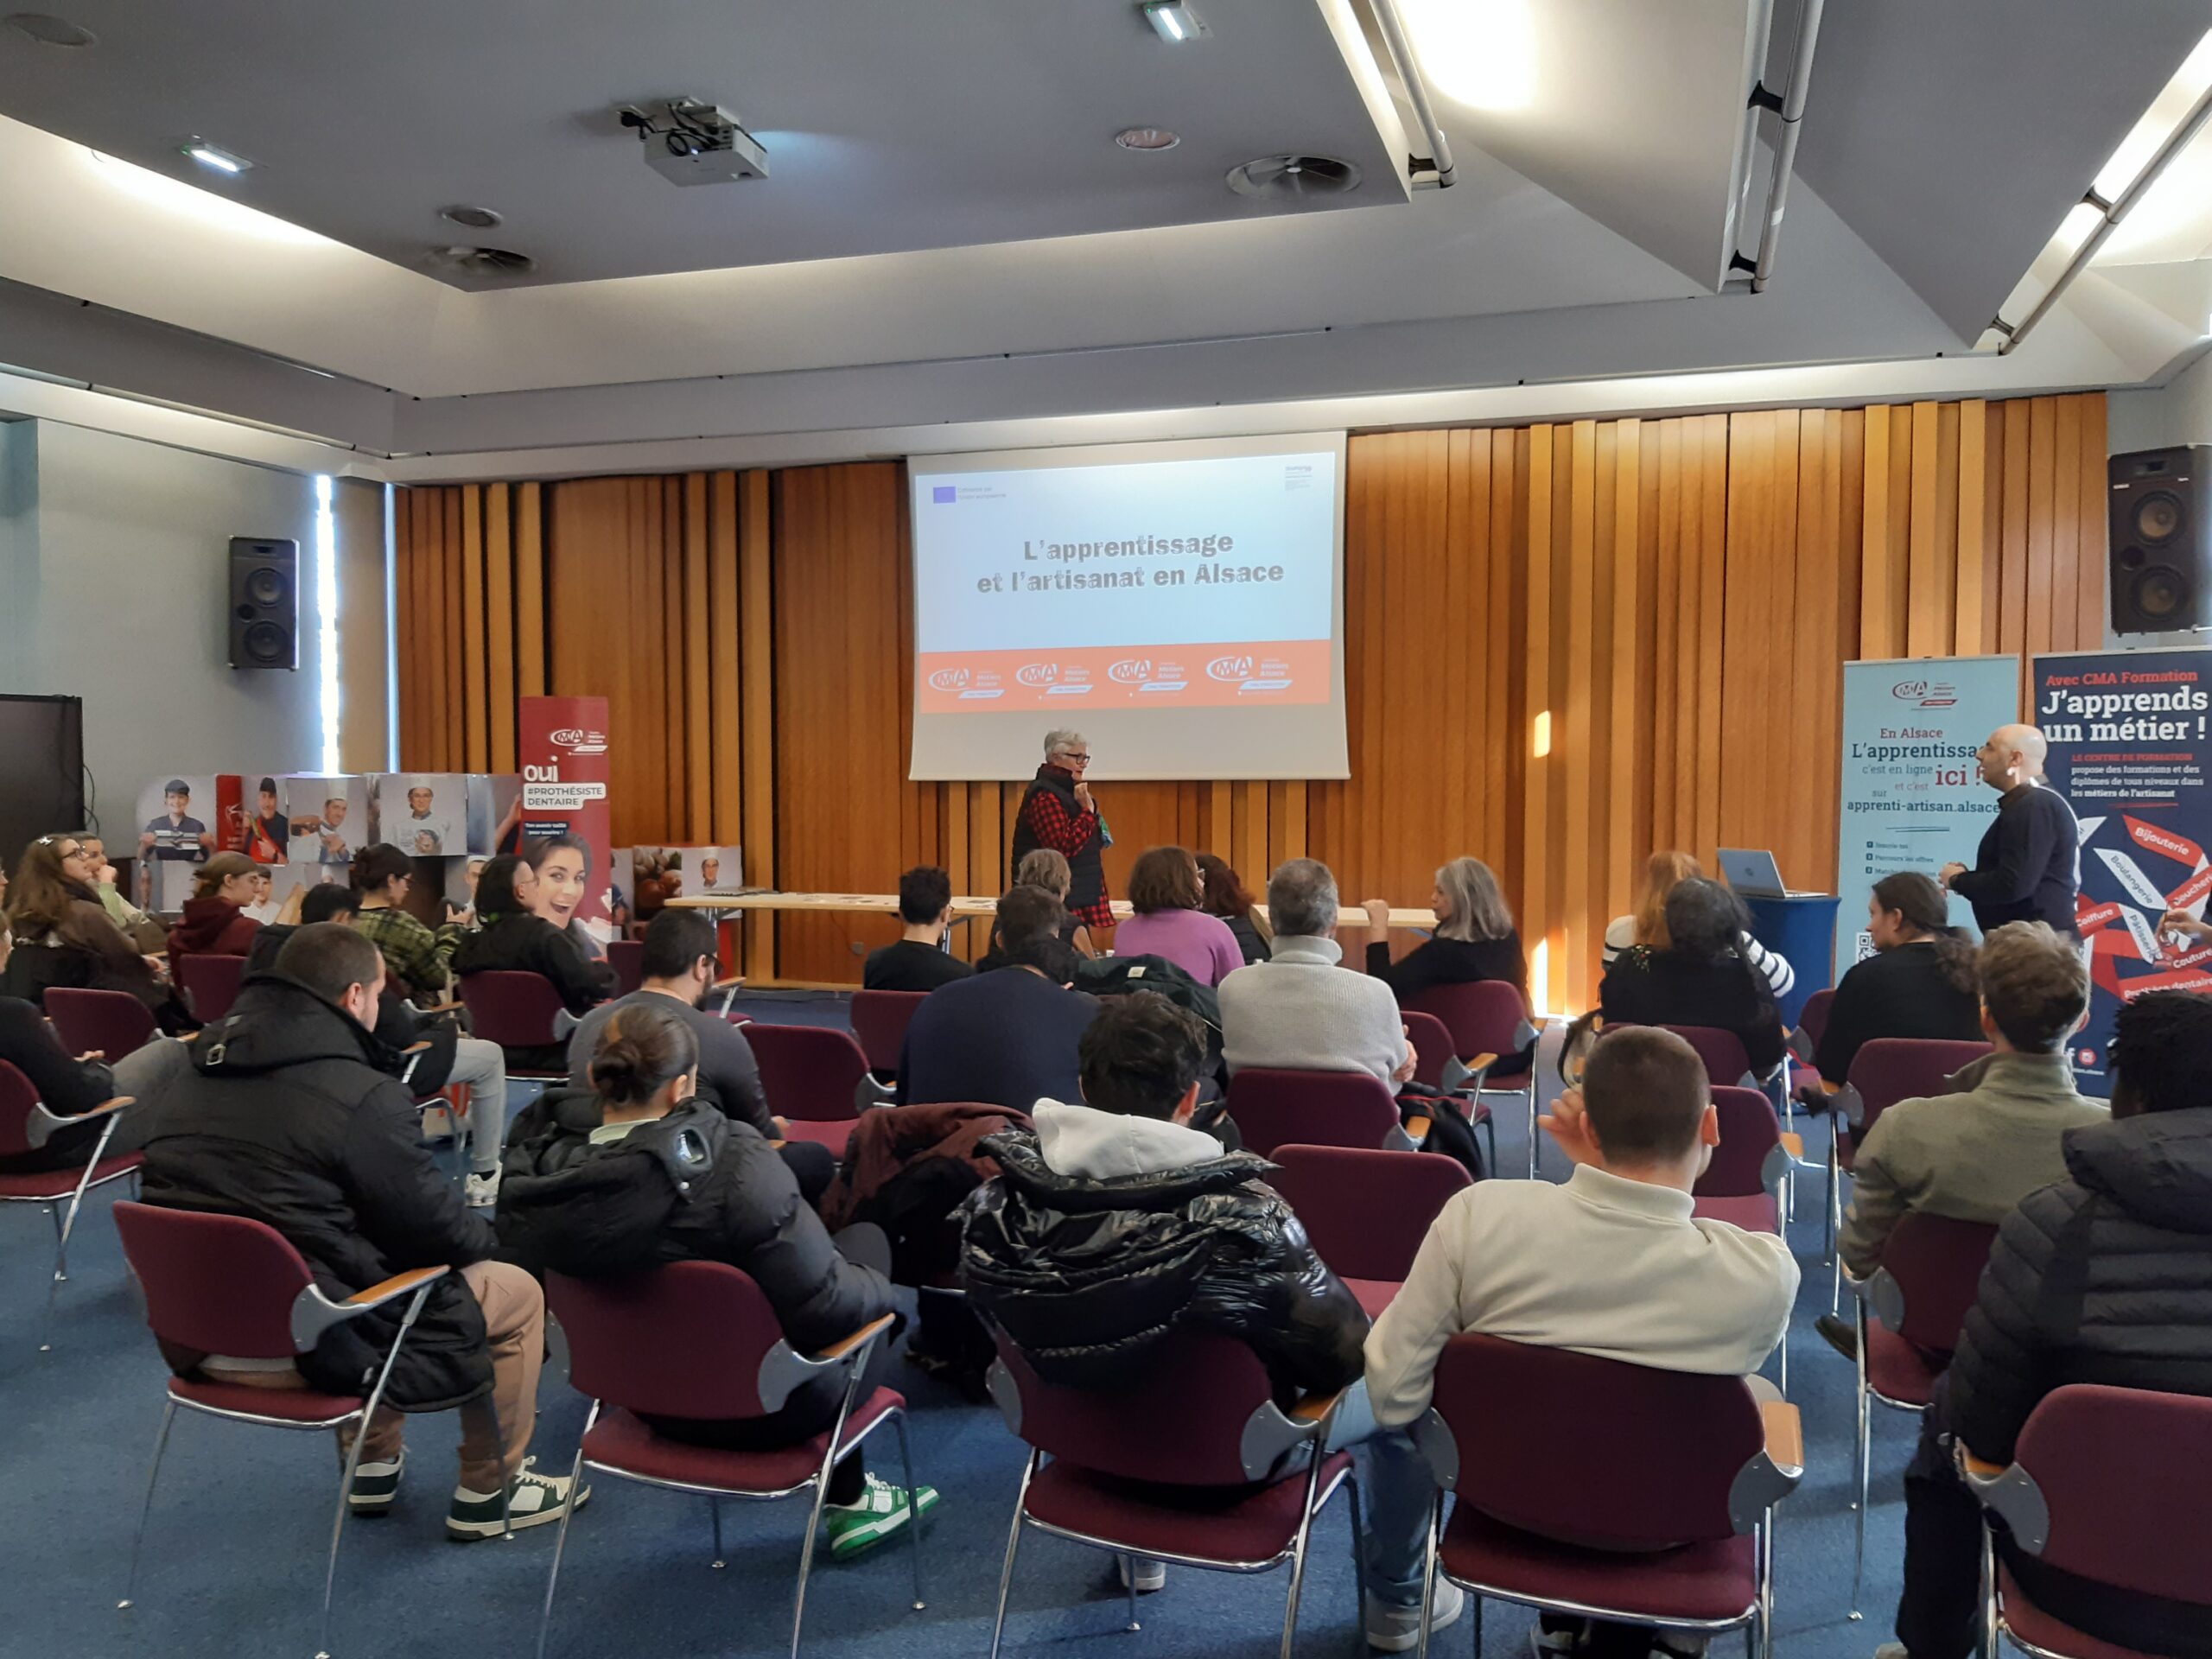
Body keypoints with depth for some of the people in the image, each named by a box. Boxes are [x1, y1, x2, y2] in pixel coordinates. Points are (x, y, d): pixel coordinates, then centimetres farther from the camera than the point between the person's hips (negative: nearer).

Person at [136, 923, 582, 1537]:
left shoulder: (193, 1077, 5)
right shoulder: (363, 1094, -20)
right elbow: (431, 1223, -14)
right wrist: (484, 1235, 9)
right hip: (306, 1347, -8)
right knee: (517, 1293, 8)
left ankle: (373, 1465, 40)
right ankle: (489, 1494, 21)